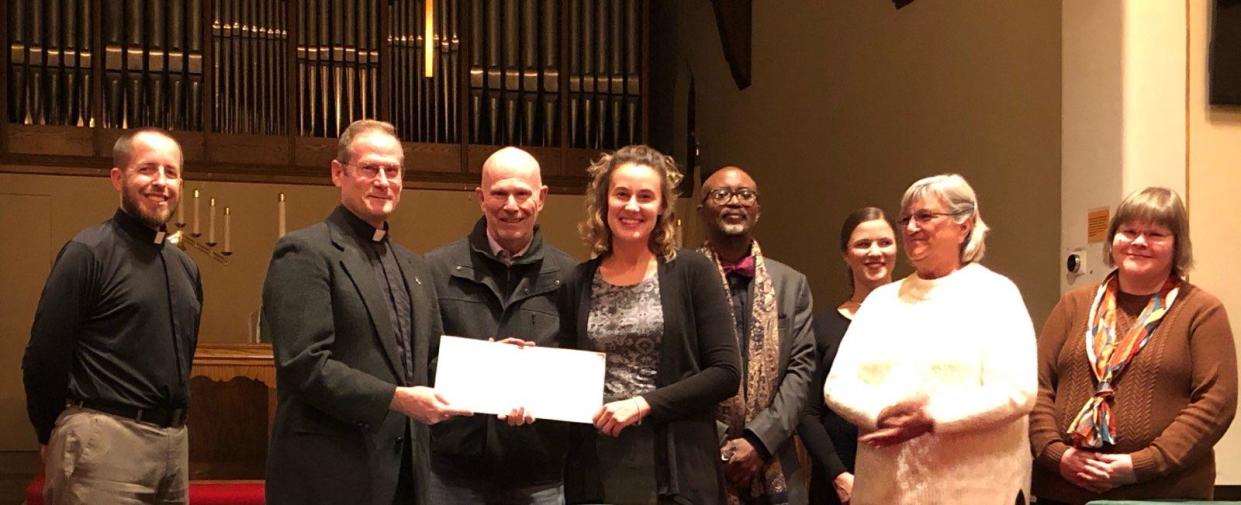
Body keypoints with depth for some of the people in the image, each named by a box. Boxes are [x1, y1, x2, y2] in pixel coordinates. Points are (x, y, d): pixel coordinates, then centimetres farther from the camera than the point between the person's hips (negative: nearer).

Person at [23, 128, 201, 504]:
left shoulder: (185, 267, 14)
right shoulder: (88, 253, -8)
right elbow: (44, 357, -9)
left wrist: (173, 422, 19)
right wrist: (53, 437, 0)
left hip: (175, 443, 7)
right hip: (105, 444, -7)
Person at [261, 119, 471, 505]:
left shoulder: (415, 268, 18)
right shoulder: (305, 253, -6)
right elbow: (305, 364, -16)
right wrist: (396, 398, -20)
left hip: (404, 471, 7)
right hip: (331, 473, -7)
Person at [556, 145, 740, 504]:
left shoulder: (691, 272, -3)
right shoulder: (578, 284, 6)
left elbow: (726, 373, -7)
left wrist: (644, 403, -14)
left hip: (677, 470, -2)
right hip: (597, 471, 2)